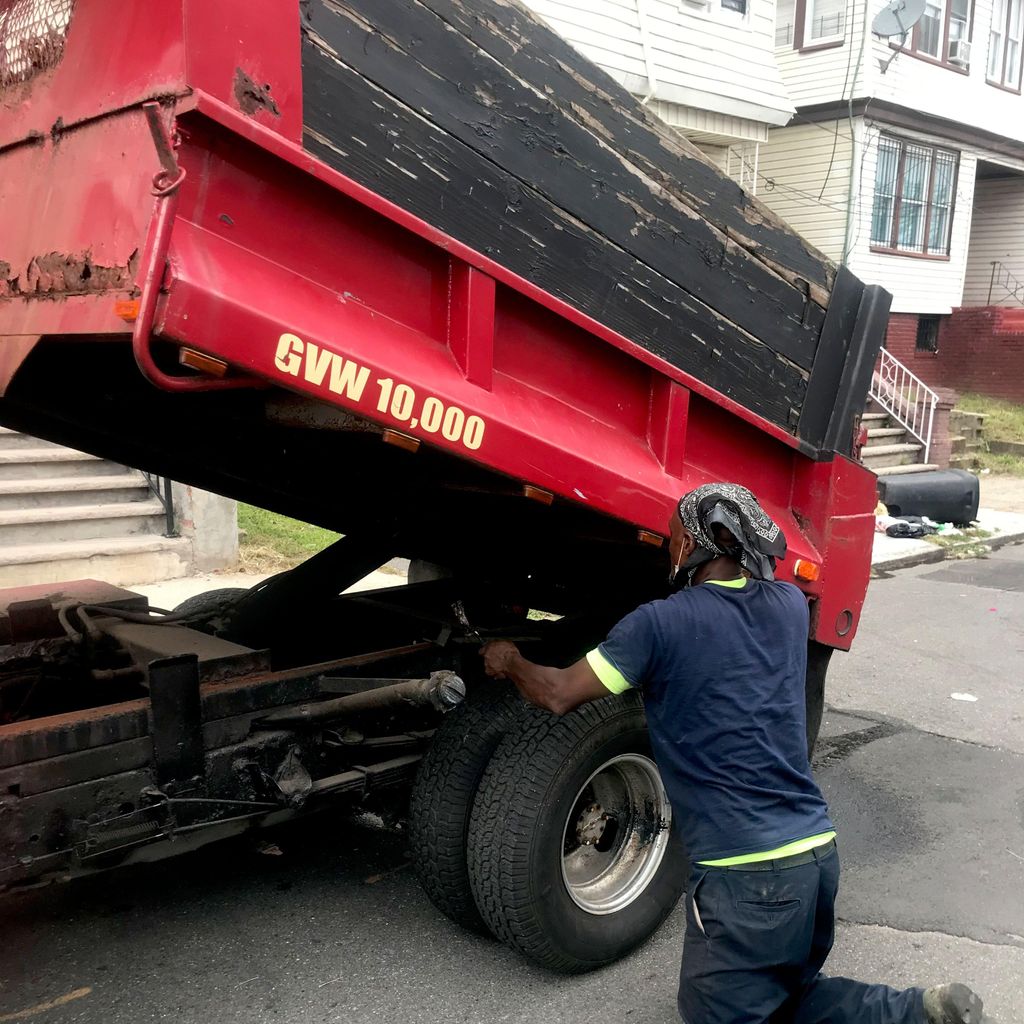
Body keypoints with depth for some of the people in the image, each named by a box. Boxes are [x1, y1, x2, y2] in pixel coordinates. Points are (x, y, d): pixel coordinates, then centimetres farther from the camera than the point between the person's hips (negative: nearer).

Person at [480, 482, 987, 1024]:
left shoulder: (660, 623, -11)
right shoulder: (788, 605, 7)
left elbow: (558, 694, -4)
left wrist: (508, 661, 15)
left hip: (746, 870, -7)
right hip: (818, 849, 7)